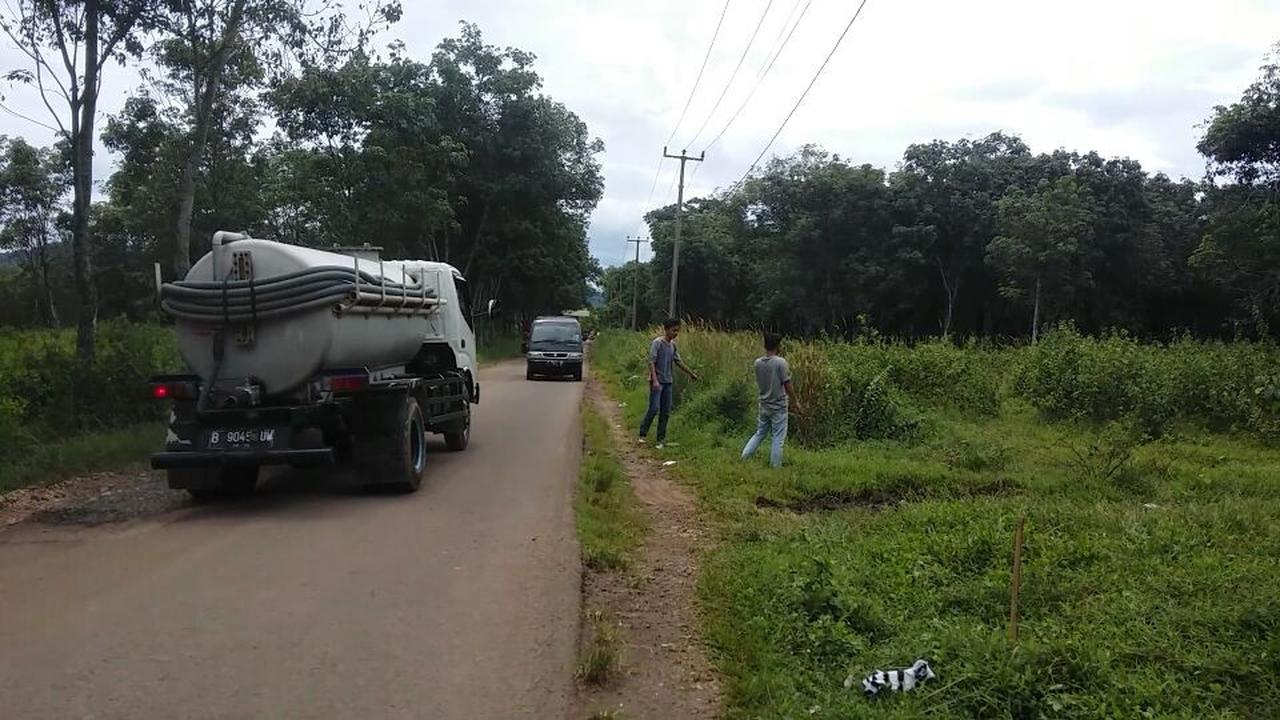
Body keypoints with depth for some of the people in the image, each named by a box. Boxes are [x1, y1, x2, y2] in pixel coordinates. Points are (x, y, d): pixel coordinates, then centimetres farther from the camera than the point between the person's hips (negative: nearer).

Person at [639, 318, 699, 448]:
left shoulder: (673, 345, 11)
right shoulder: (657, 343, -10)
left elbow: (678, 362, 22)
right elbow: (651, 362, -15)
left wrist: (691, 373, 27)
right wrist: (654, 380, -23)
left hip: (668, 382, 7)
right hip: (657, 381, -7)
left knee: (666, 412, 5)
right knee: (654, 409, -12)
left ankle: (661, 439, 10)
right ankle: (642, 434, 0)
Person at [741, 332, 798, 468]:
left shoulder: (758, 363, 0)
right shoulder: (781, 362, -16)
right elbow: (787, 385, -13)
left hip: (764, 405, 5)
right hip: (778, 406, -5)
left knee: (759, 433, 18)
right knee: (778, 438, 4)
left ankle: (744, 458, 14)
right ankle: (775, 467, 9)